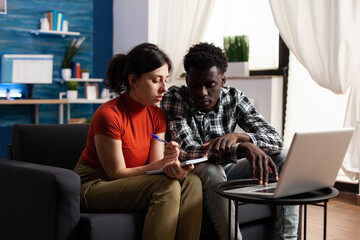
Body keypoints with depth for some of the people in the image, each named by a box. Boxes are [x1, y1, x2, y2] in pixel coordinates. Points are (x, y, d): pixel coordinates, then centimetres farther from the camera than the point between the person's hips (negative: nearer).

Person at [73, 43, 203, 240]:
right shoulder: (108, 115, -21)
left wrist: (173, 168, -27)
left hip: (130, 184, 7)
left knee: (191, 182, -16)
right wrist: (162, 162, -27)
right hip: (93, 185, -7)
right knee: (167, 188, -28)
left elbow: (156, 168, -3)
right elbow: (117, 173, -17)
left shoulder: (157, 115, 2)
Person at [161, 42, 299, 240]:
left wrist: (237, 136, -36)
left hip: (225, 171, 5)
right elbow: (187, 152, -30)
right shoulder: (174, 99, -17)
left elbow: (275, 139, -14)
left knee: (284, 159, -12)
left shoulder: (234, 98, -6)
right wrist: (243, 148, -41)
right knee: (210, 170, -37)